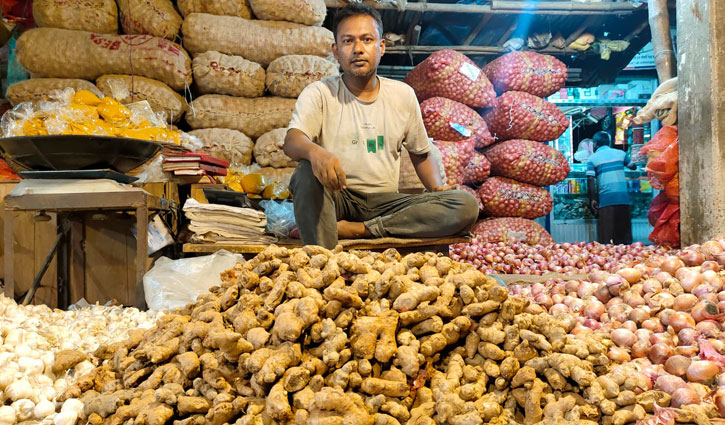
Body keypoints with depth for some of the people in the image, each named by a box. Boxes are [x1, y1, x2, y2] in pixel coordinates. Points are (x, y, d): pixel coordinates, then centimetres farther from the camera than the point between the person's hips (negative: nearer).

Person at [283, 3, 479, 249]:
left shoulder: (403, 95, 10)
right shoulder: (319, 93, 0)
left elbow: (420, 154, 20)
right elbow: (292, 141, -18)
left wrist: (437, 188, 0)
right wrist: (315, 152, -42)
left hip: (385, 202, 3)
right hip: (337, 199, -3)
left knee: (467, 205, -21)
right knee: (307, 173, -35)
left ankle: (356, 229, -22)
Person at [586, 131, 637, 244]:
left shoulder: (592, 159, 2)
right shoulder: (620, 153, 10)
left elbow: (591, 180, -7)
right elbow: (633, 166, 24)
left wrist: (593, 199, -5)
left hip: (605, 198, -3)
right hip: (623, 196, 3)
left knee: (606, 231, -2)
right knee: (624, 228, 11)